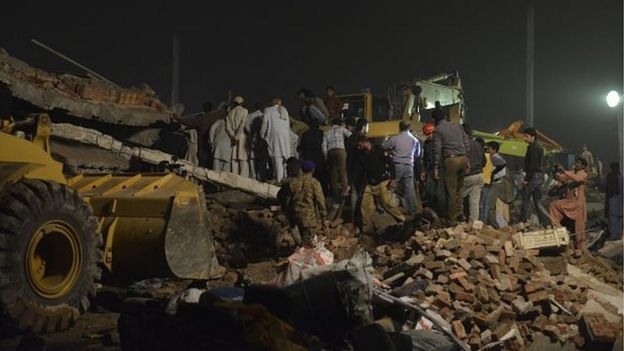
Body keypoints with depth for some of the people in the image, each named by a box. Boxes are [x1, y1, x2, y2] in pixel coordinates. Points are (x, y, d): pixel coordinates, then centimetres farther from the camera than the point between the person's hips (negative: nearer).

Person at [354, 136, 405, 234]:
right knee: (366, 206, 0)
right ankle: (367, 229, 9)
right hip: (370, 184, 6)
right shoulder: (362, 156, 12)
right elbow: (359, 172, 14)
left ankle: (402, 221, 0)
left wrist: (392, 179, -14)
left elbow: (391, 163, -6)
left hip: (383, 182, -6)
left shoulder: (378, 151, -4)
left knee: (386, 203, -16)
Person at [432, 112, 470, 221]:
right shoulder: (458, 126, 16)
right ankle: (460, 213, 16)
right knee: (458, 189, 16)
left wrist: (436, 167, -4)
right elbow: (467, 144, 14)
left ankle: (452, 217, 3)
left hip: (450, 160, -6)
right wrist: (467, 160, 18)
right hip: (463, 159, 6)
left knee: (451, 191, 0)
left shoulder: (438, 130, -1)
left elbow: (437, 150, -6)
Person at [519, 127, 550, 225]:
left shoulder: (533, 147, -12)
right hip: (539, 176, 10)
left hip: (534, 176, -10)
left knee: (525, 199, -7)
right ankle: (546, 221, 8)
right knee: (537, 201, 11)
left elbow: (532, 164, -18)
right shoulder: (539, 147, 19)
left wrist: (527, 178, -19)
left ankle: (522, 222, -7)